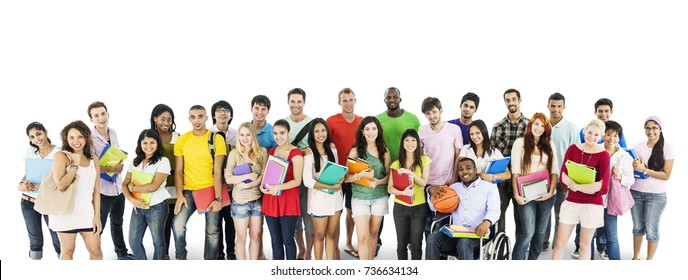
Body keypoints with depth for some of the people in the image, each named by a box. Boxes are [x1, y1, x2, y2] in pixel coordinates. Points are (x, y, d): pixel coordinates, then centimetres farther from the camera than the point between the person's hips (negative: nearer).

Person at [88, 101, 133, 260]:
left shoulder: (113, 133, 3)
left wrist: (119, 166, 3)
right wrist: (113, 169, -22)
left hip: (118, 186, 7)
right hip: (101, 190, -7)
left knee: (117, 223, 23)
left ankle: (122, 253, 39)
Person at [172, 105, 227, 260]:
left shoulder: (217, 139, -5)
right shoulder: (182, 140, 2)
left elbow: (217, 171, -7)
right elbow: (178, 171, 3)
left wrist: (218, 199, -12)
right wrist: (179, 195, -7)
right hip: (189, 191, 1)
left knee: (212, 231, 3)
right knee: (178, 225, -14)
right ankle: (180, 258, 4)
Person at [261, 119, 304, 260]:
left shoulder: (295, 153, -8)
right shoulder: (271, 151, 12)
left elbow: (297, 180, -13)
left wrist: (278, 187, -25)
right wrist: (262, 185, -3)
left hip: (287, 201, -6)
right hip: (270, 200, 6)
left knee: (287, 240, 1)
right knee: (275, 240, 12)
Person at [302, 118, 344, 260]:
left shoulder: (332, 147, 4)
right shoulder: (309, 152, -13)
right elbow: (308, 181, -19)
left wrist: (340, 178, -6)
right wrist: (331, 187, -18)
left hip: (335, 196, 5)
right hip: (319, 198, -5)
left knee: (331, 234, 12)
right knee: (320, 235, 8)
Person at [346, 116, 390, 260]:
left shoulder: (384, 151, 3)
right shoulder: (355, 151, -5)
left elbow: (389, 175, 7)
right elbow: (346, 177, -7)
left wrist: (378, 181, -13)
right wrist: (361, 175, -24)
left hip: (379, 197, 2)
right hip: (360, 198, -2)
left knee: (373, 233, 11)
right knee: (362, 237, -8)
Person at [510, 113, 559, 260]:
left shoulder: (550, 144, 11)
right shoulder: (520, 142, 2)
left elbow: (554, 170, 6)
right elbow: (515, 171, -4)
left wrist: (551, 192, -7)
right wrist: (516, 194, -13)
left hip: (545, 195, 4)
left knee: (540, 232, 7)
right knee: (528, 232, -11)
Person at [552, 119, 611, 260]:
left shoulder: (603, 155, -8)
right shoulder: (572, 149, 0)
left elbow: (602, 187, -14)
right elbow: (563, 176, -6)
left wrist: (577, 186, -17)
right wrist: (590, 186, -20)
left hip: (592, 205, -2)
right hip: (571, 202, 2)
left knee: (585, 245, 11)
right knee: (559, 243, 4)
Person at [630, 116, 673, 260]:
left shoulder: (667, 148, -7)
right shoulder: (638, 146, 4)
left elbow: (666, 175, -10)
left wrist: (644, 170, -19)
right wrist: (635, 166, -10)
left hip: (656, 195, -3)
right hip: (636, 192, 3)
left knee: (651, 229, 2)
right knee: (638, 227, 12)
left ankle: (649, 260, 16)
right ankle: (635, 257, 25)